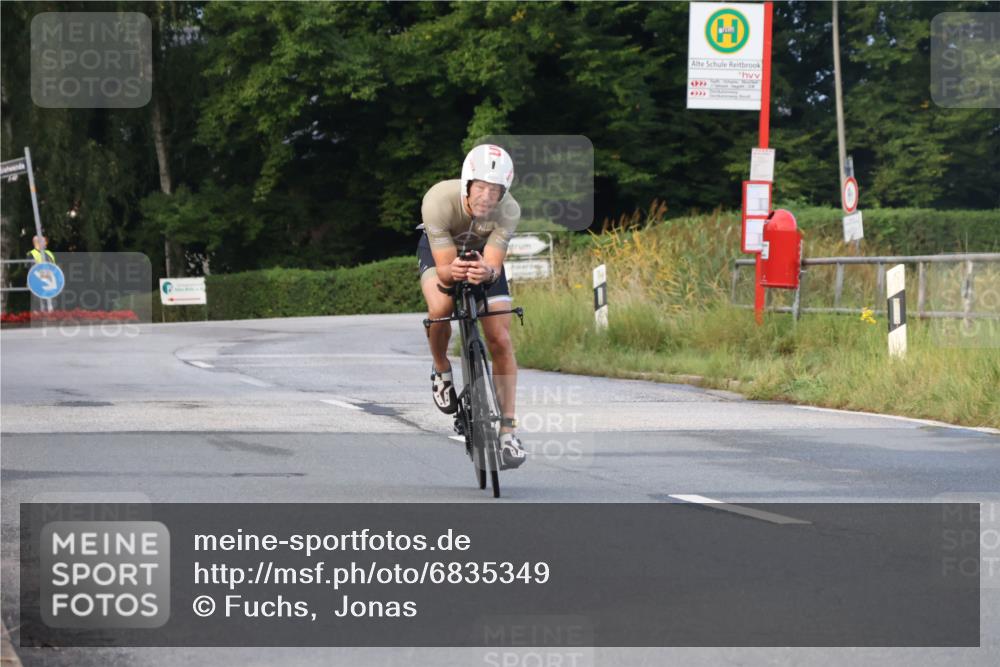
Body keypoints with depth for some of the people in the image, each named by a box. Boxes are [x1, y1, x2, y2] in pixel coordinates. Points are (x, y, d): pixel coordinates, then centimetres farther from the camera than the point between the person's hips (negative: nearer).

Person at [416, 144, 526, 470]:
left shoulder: (509, 211, -34)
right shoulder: (439, 201, -39)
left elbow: (495, 265, -38)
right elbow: (443, 268, -39)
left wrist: (486, 272, -62)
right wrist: (453, 271, -62)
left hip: (484, 257, 2)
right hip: (440, 250, -1)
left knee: (501, 342, -10)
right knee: (441, 308, -33)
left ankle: (507, 431, -3)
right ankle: (441, 370, -1)